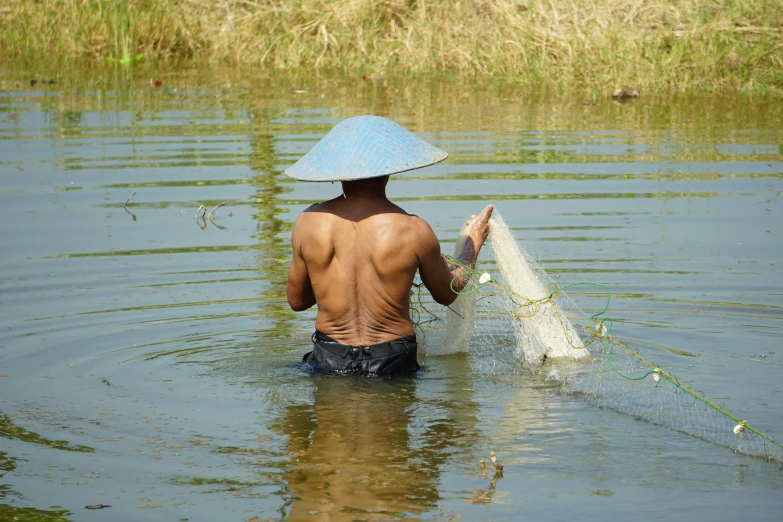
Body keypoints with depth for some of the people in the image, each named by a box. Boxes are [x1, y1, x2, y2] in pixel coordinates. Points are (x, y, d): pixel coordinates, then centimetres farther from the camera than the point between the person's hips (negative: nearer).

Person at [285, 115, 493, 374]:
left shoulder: (308, 223, -5)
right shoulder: (414, 230, -10)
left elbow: (296, 300, 9)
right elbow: (447, 293, 9)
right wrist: (474, 241, 25)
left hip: (328, 362, 3)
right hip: (392, 362, -2)